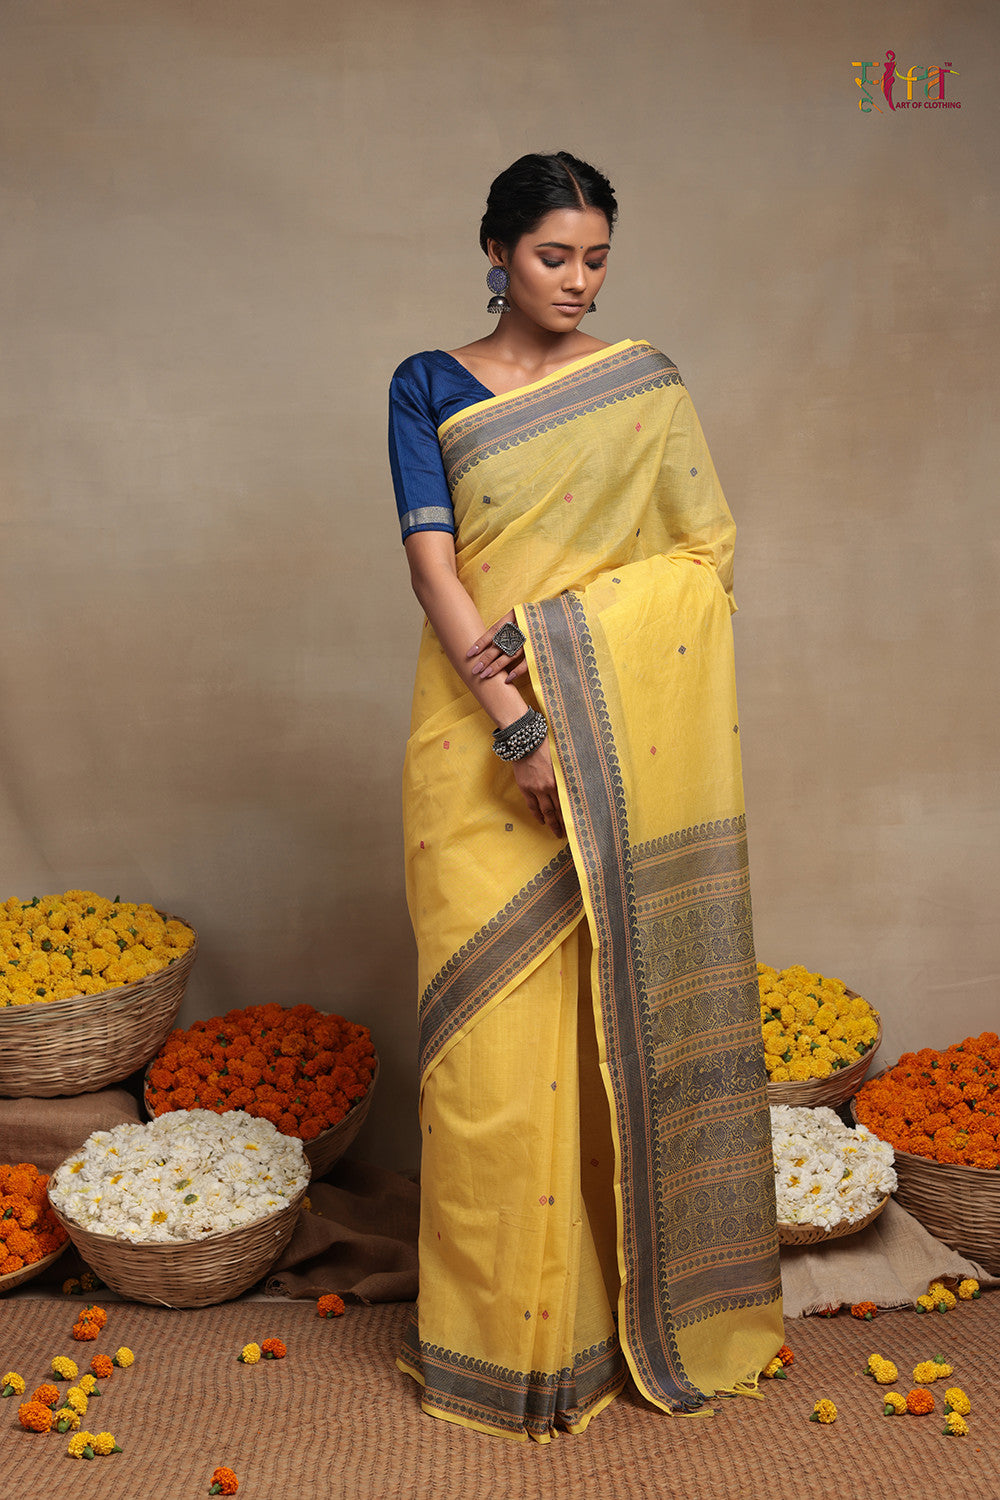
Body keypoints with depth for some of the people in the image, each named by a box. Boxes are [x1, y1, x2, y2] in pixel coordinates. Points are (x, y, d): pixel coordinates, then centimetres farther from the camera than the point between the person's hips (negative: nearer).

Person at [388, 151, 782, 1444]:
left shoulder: (644, 386, 8)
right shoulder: (429, 388, 6)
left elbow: (700, 559, 0)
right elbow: (432, 562, -5)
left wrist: (549, 638, -14)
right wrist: (518, 726, -17)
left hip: (625, 737, 1)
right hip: (481, 735, 0)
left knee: (618, 1010, 4)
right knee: (491, 1019, 1)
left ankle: (627, 1295, 22)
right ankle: (497, 1325, 18)